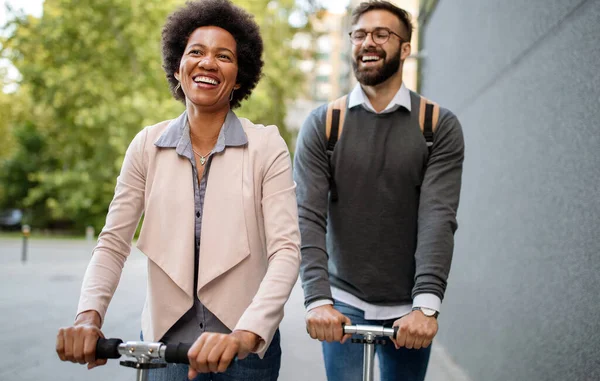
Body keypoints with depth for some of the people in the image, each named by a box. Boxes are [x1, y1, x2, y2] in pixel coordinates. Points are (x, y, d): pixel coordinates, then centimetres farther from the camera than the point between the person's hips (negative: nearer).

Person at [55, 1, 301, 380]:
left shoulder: (266, 146, -7)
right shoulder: (147, 145, 0)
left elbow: (286, 250, -15)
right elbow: (113, 243, -3)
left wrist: (246, 335, -29)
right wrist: (90, 316, -20)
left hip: (246, 346, -2)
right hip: (165, 338, 2)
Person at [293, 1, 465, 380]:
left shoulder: (440, 126, -4)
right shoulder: (321, 125, -2)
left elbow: (439, 218, -14)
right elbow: (308, 216, -11)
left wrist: (426, 305, -27)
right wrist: (317, 299, -25)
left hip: (409, 309, 0)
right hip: (344, 303, 0)